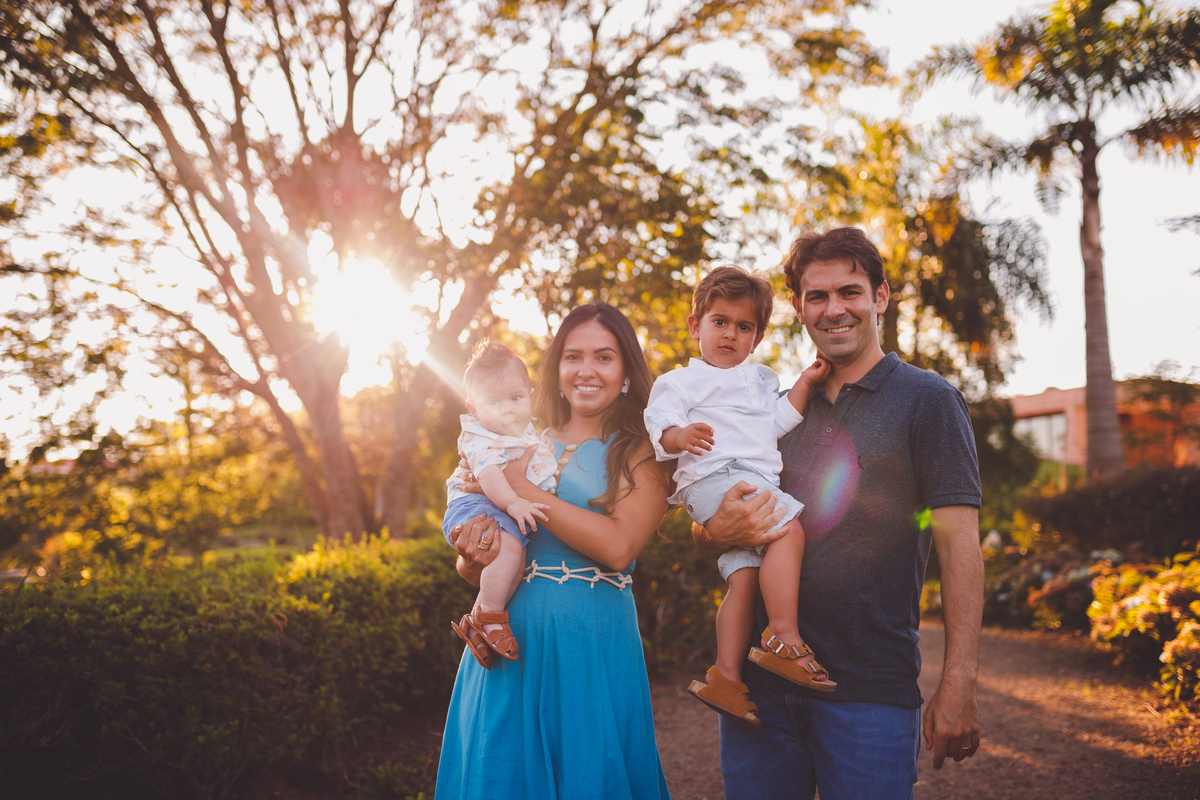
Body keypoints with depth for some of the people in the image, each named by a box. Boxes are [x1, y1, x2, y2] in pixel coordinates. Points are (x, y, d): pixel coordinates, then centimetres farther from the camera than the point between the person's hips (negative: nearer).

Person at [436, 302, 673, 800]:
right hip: (507, 644, 4)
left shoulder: (642, 453, 0)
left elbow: (618, 547, -18)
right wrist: (474, 559, -13)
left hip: (591, 644, -3)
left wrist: (517, 487, -14)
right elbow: (469, 569, 12)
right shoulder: (523, 447, 11)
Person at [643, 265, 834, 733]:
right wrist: (678, 436, -26)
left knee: (745, 575, -5)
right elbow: (656, 423, -4)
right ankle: (783, 638, -26)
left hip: (758, 481, 7)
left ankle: (726, 674, -5)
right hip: (715, 477, -7)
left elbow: (778, 423, 23)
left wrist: (804, 383, 14)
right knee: (789, 529, -26)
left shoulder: (761, 380, 32)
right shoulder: (681, 381, 11)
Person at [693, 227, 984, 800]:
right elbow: (703, 538, 17)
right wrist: (719, 532, -9)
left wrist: (958, 685, -16)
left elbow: (958, 542, -8)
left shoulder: (927, 401, 0)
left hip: (870, 690, -4)